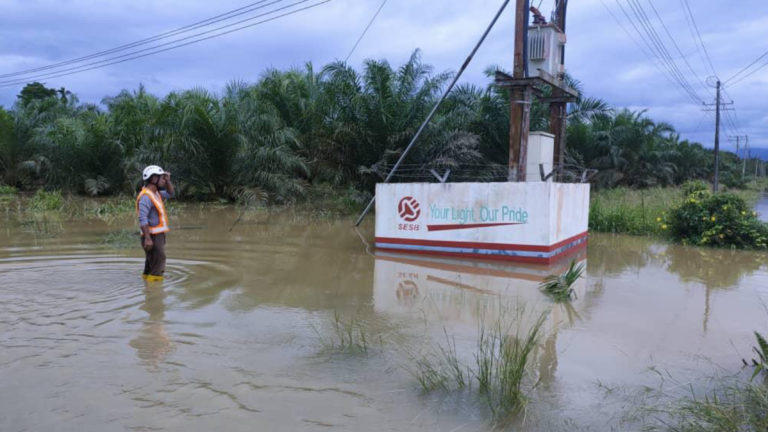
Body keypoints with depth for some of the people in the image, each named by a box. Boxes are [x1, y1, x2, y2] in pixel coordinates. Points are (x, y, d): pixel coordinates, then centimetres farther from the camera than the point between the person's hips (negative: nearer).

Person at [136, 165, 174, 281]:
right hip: (152, 237, -10)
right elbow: (142, 219, -23)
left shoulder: (155, 193, 13)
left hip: (159, 236, 10)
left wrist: (168, 180, 12)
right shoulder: (145, 196, -17)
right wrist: (147, 238, -28)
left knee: (151, 265, 20)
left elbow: (170, 194, 29)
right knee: (157, 268, -11)